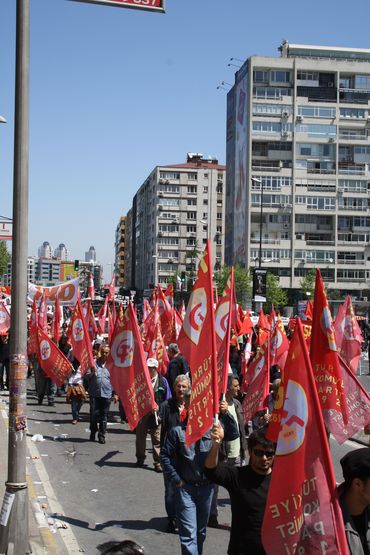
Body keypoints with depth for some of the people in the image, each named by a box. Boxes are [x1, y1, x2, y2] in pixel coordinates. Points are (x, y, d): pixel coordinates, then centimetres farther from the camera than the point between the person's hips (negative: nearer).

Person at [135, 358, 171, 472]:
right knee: (140, 437, 15)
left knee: (157, 439, -3)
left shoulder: (162, 381, -1)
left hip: (155, 414, -3)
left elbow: (167, 399, 3)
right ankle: (140, 458, 32)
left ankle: (158, 462, 3)